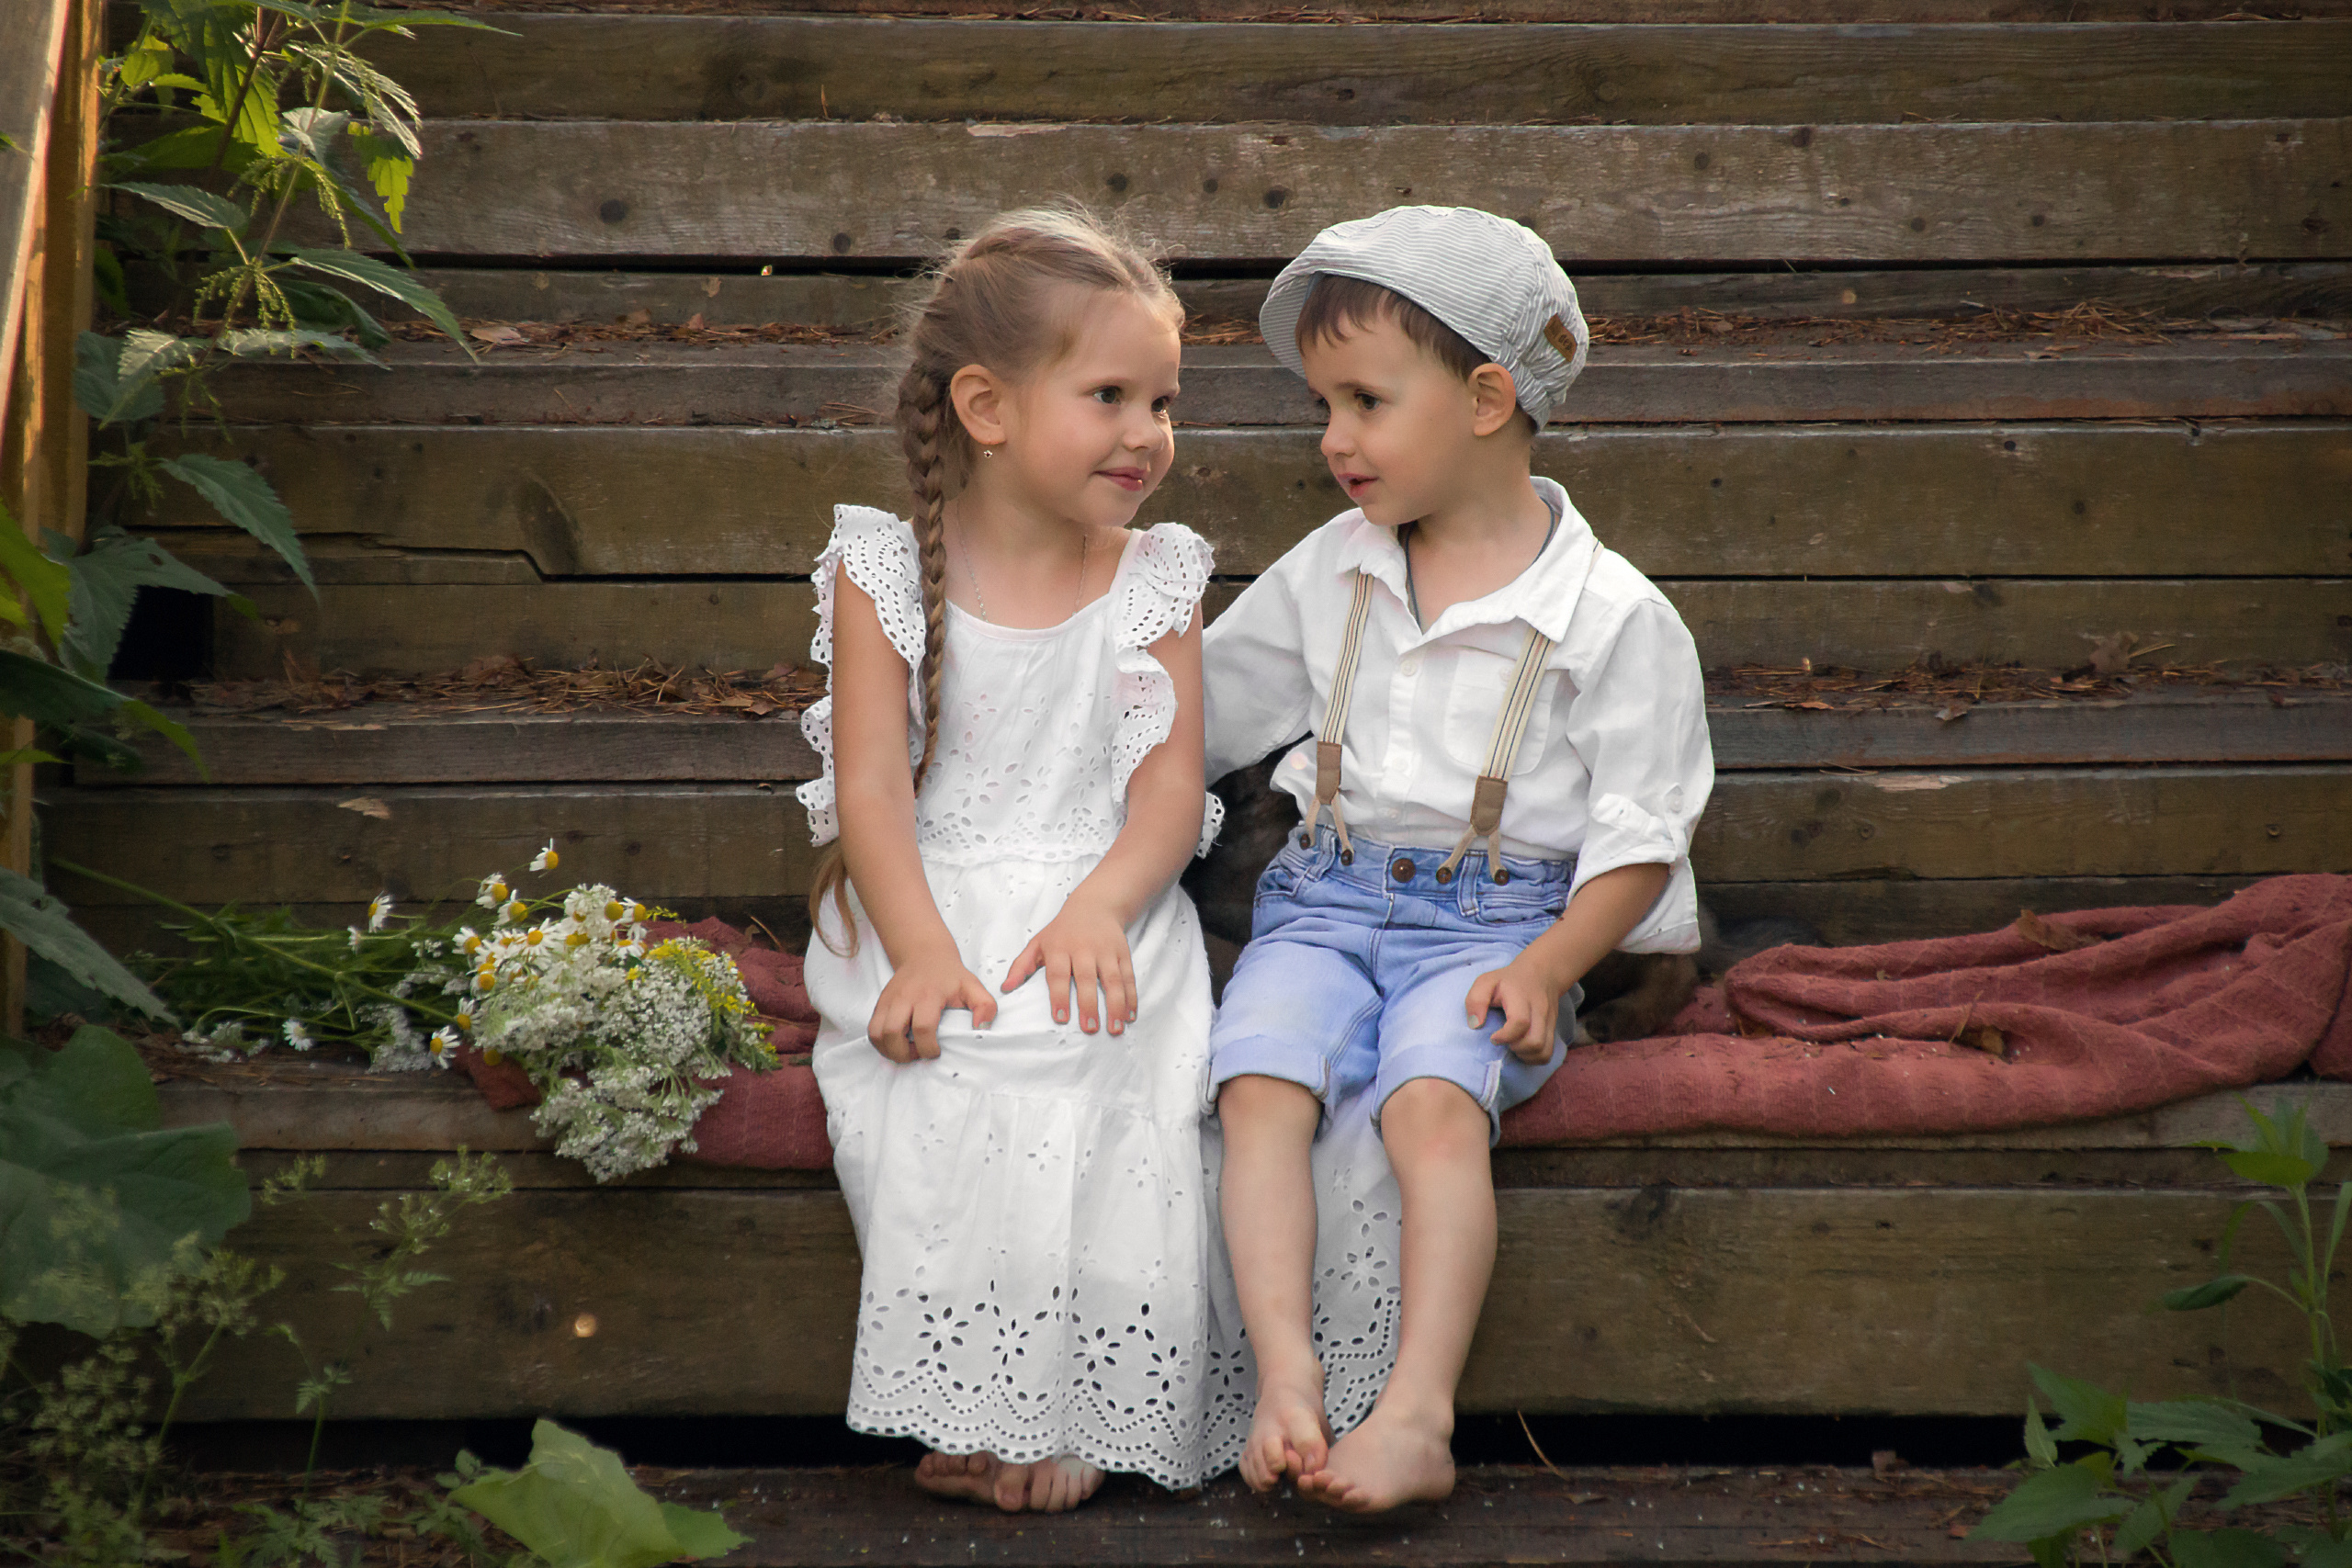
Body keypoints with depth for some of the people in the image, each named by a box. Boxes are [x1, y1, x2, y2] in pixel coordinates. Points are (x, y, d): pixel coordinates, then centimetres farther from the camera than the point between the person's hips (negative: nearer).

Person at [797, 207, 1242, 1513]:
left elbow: (1170, 792, 1)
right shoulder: (883, 576, 3)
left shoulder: (1152, 583, 8)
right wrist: (923, 953, -20)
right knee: (955, 1099, -30)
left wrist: (1099, 911, -19)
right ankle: (976, 1408, -17)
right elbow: (873, 786, -5)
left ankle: (1077, 1417, -16)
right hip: (929, 911, -1)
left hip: (1098, 909, 1)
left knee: (1109, 1101, -28)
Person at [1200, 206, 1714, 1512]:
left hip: (1498, 914, -4)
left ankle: (1414, 1412, -38)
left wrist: (1547, 965, -15)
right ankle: (1287, 1372, -33)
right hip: (1327, 897, 4)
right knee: (1261, 1082, -26)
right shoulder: (1329, 574, 13)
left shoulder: (1611, 617, -3)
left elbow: (1637, 836, -2)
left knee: (1434, 1098, -32)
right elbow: (1202, 708, 28)